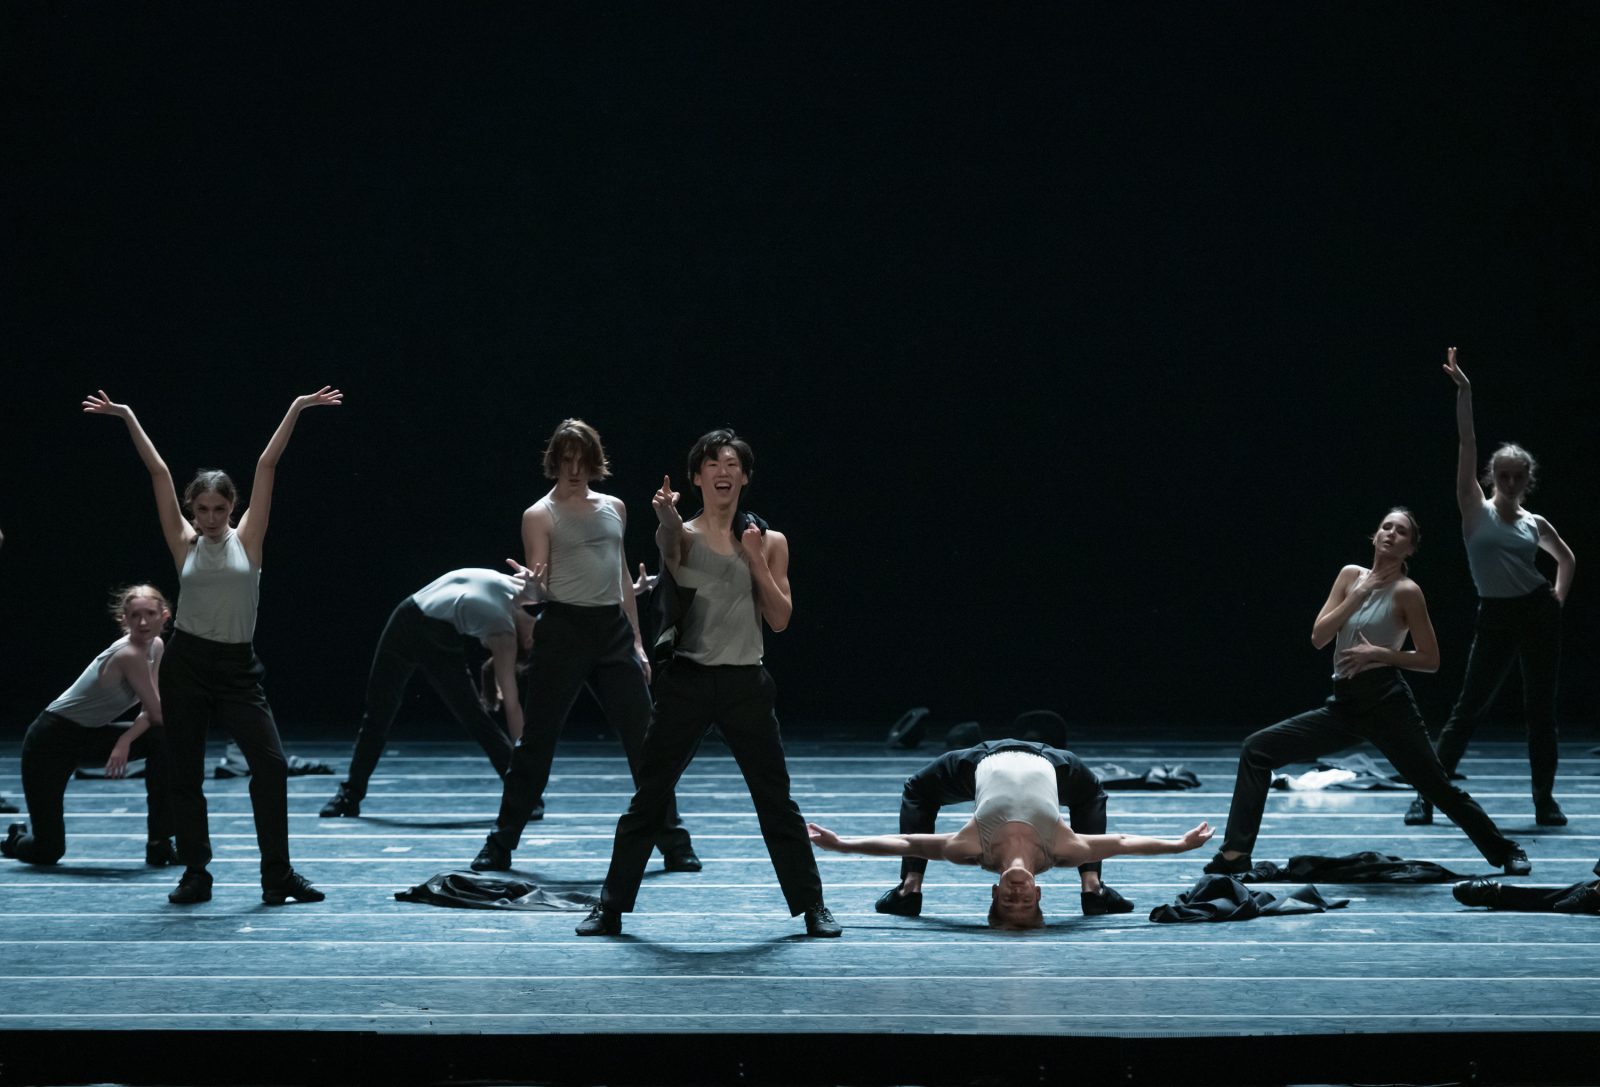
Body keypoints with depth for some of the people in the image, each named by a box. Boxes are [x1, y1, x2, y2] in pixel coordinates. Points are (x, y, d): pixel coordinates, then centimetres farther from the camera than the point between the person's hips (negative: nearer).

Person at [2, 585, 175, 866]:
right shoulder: (129, 655, -29)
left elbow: (150, 711, -3)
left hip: (88, 735, 8)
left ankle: (160, 845, -4)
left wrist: (126, 741, -20)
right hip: (51, 739, -8)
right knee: (48, 852, -8)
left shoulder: (155, 646, -2)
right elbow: (157, 714, -23)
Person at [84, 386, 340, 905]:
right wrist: (127, 418, 4)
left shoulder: (246, 540, 2)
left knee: (271, 764, -8)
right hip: (186, 663, 1)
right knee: (185, 773, 4)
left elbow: (267, 466, -1)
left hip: (237, 667, -1)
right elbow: (159, 473, 2)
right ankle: (195, 875, 16)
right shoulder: (185, 545, 3)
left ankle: (278, 875, 1)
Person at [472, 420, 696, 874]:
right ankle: (500, 844, 8)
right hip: (564, 627, -4)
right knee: (536, 739, -1)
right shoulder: (540, 516, 0)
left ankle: (673, 843, 8)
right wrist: (533, 581, -29)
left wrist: (637, 640, 16)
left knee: (645, 736, 1)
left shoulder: (614, 508, 15)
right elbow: (539, 587, -5)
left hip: (613, 630, 4)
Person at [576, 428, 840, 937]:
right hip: (687, 681, -1)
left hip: (746, 685, 1)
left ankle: (812, 907, 14)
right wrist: (666, 517, -47)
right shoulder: (683, 535, 1)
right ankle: (610, 908, 11)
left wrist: (757, 559, -9)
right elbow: (669, 542, -25)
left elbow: (780, 619, 2)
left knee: (777, 803, 3)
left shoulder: (769, 542, 7)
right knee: (647, 801, 2)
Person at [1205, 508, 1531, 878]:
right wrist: (1359, 594, -6)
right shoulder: (1350, 575, 11)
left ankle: (1507, 851, 17)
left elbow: (1430, 660, -4)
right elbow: (1318, 636, 1)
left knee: (1437, 786, -2)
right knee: (1257, 749, -4)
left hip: (1385, 702, -5)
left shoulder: (1406, 591, -5)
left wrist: (1379, 653, -15)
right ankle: (1235, 854, -5)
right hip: (1343, 703, 6)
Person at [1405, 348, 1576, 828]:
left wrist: (1559, 595, 9)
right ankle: (1427, 795, 3)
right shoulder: (1475, 510, 1)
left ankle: (1545, 800, 13)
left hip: (1538, 613, 2)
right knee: (1470, 709, -3)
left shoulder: (1535, 524, 7)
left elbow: (1566, 558, 26)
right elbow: (1467, 445, -6)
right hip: (1495, 616, -2)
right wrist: (1463, 392, -12)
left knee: (1541, 708, 4)